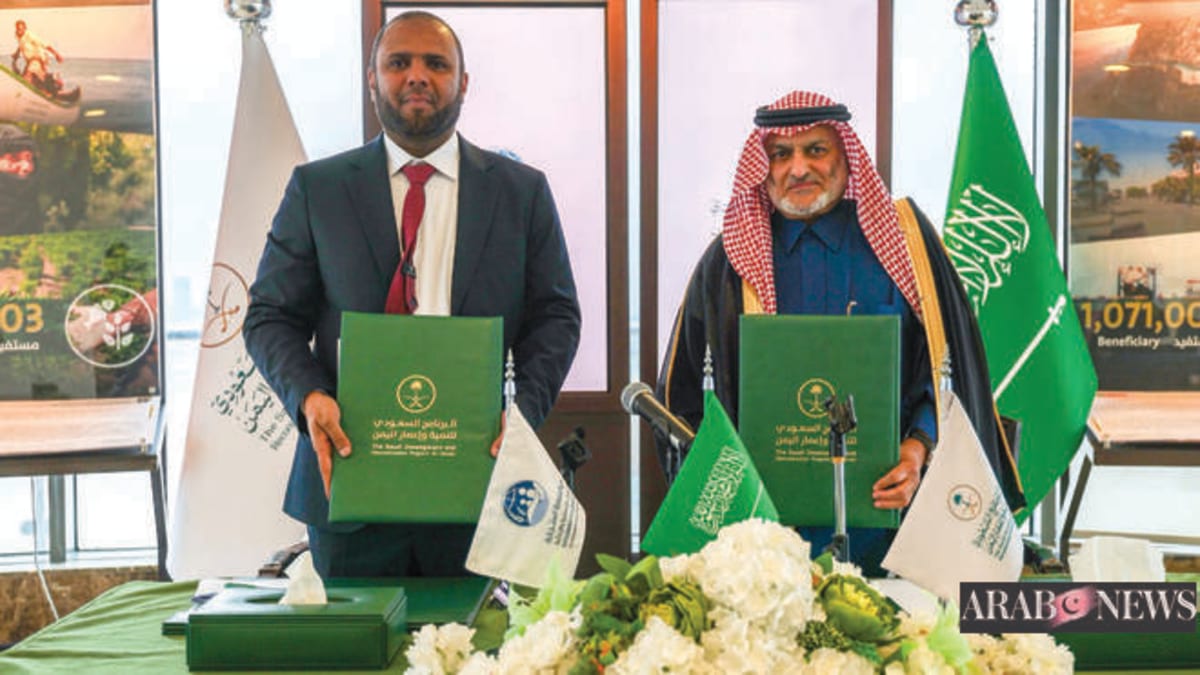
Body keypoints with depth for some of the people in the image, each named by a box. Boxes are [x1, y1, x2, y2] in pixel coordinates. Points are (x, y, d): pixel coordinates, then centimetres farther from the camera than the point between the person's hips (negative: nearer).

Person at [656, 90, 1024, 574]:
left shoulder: (902, 238, 5)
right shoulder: (731, 261, 7)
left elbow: (947, 361, 3)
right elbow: (685, 397, 8)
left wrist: (919, 447, -12)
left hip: (881, 501, 0)